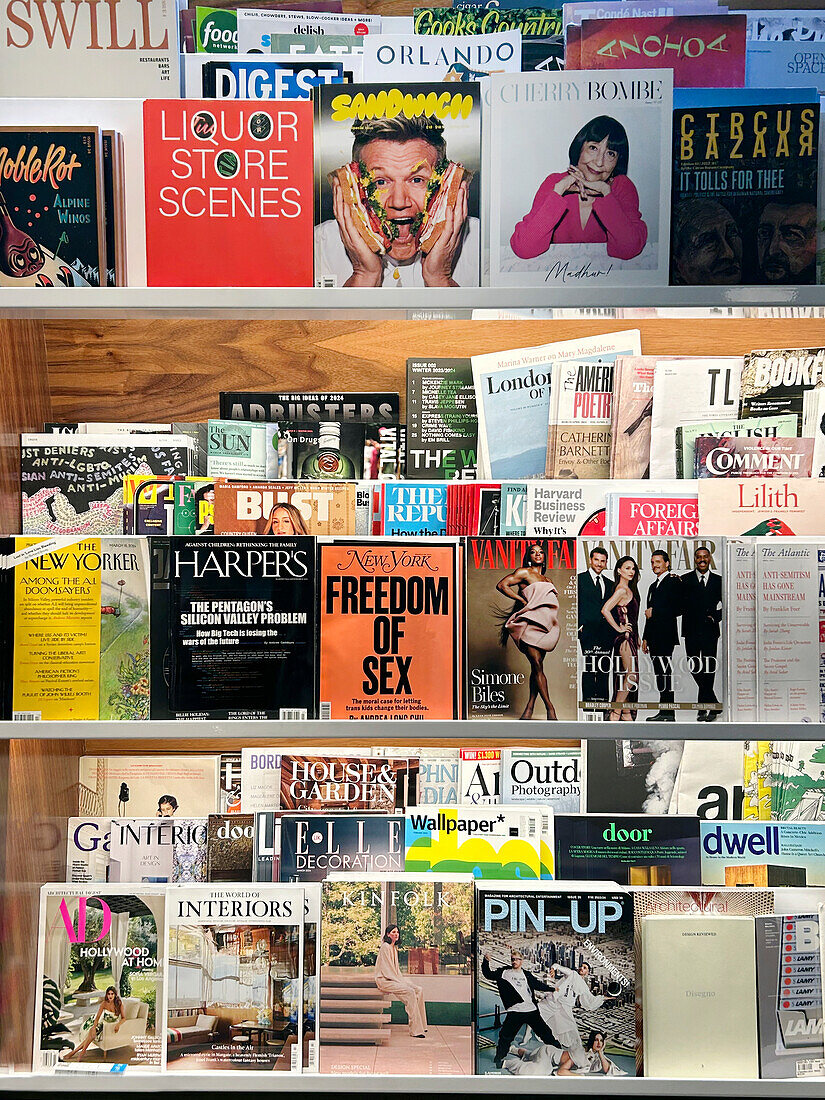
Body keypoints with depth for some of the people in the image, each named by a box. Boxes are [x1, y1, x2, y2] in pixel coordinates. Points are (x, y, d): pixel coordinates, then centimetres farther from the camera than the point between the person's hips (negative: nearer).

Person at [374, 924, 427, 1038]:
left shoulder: (394, 947, 17)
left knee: (419, 990, -8)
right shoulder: (385, 947, -12)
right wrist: (400, 982, -16)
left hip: (394, 978, 9)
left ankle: (420, 1025, -6)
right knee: (410, 992, -27)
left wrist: (402, 979, 7)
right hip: (385, 981, -9)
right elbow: (387, 968, -16)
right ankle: (415, 1030, -25)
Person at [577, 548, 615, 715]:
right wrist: (579, 625, -9)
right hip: (588, 631, -5)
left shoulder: (610, 583, 18)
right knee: (589, 668, -6)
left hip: (606, 632, 5)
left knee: (604, 669, 6)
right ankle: (588, 700, -1)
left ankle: (603, 701, 12)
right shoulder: (580, 579, 2)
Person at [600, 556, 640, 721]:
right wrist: (619, 628, -16)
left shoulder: (628, 589, 15)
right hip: (624, 637, -9)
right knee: (631, 676, -8)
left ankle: (626, 713, 15)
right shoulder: (622, 590, -14)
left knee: (628, 675, 10)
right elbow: (605, 610, -25)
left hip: (630, 637, 9)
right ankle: (615, 713, -1)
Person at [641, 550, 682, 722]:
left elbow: (678, 609, -14)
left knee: (665, 672, -11)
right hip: (654, 636, 8)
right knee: (659, 673, 8)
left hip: (666, 635, -8)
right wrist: (645, 637, 20)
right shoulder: (653, 586, 24)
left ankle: (667, 711, -10)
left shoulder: (674, 582, -3)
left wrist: (654, 612, -11)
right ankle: (664, 711, 10)